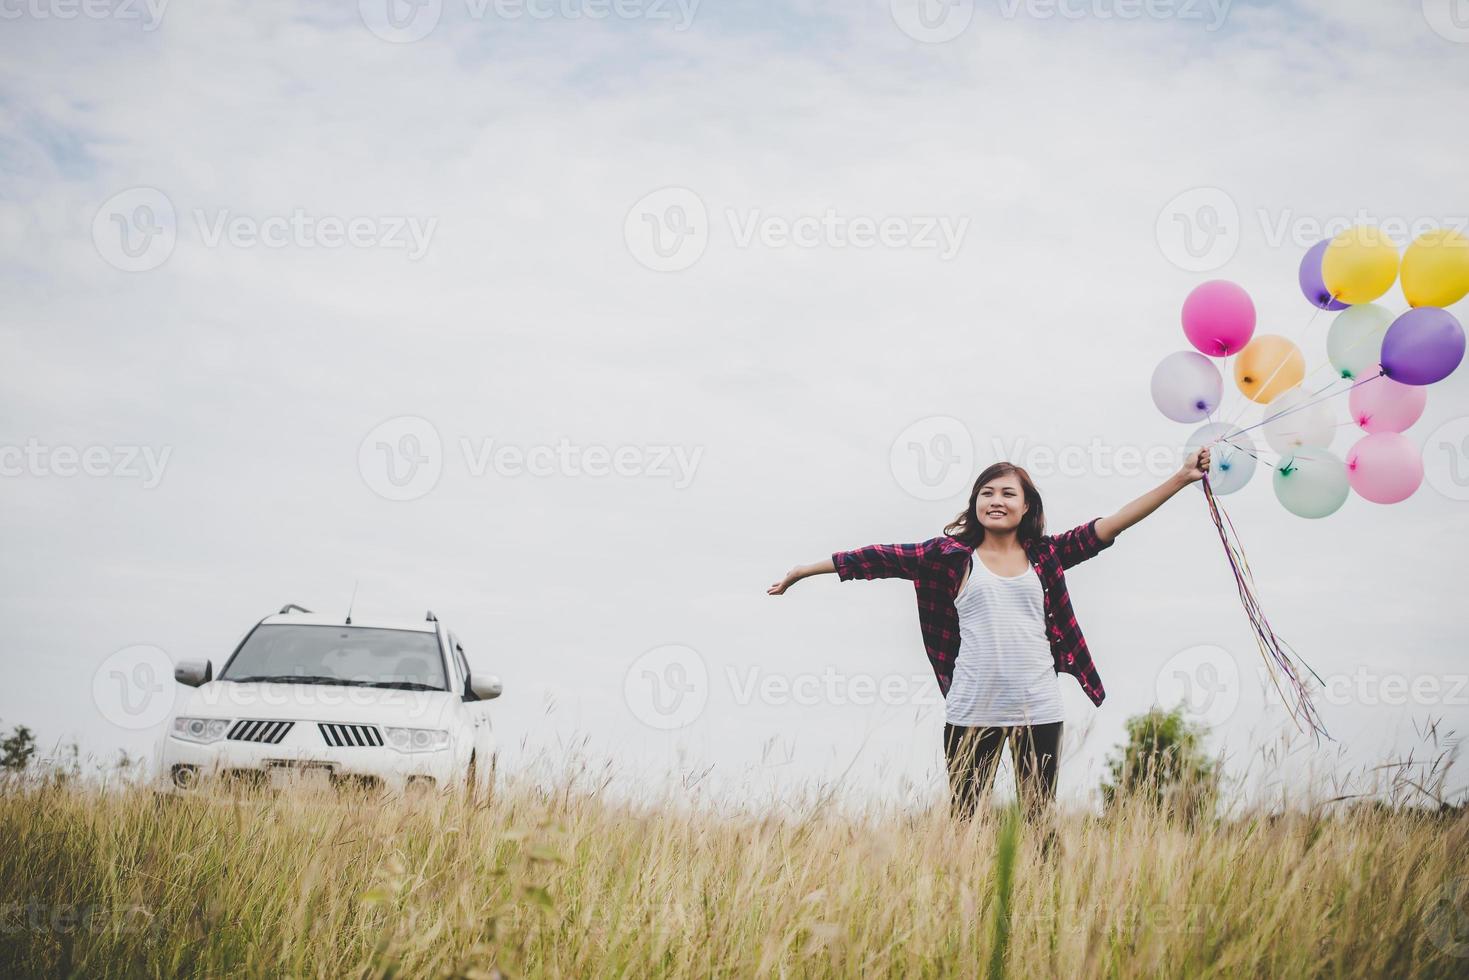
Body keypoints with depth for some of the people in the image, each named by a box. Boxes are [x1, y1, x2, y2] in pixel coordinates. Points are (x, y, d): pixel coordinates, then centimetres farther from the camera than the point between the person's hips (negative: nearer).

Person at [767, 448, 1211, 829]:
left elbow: (1110, 525, 3)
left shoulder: (1045, 555, 7)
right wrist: (805, 569, 2)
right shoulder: (953, 555, 4)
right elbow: (883, 558, 2)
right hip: (971, 712, -1)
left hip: (1038, 711, 1)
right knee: (961, 822, 2)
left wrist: (1181, 478, -3)